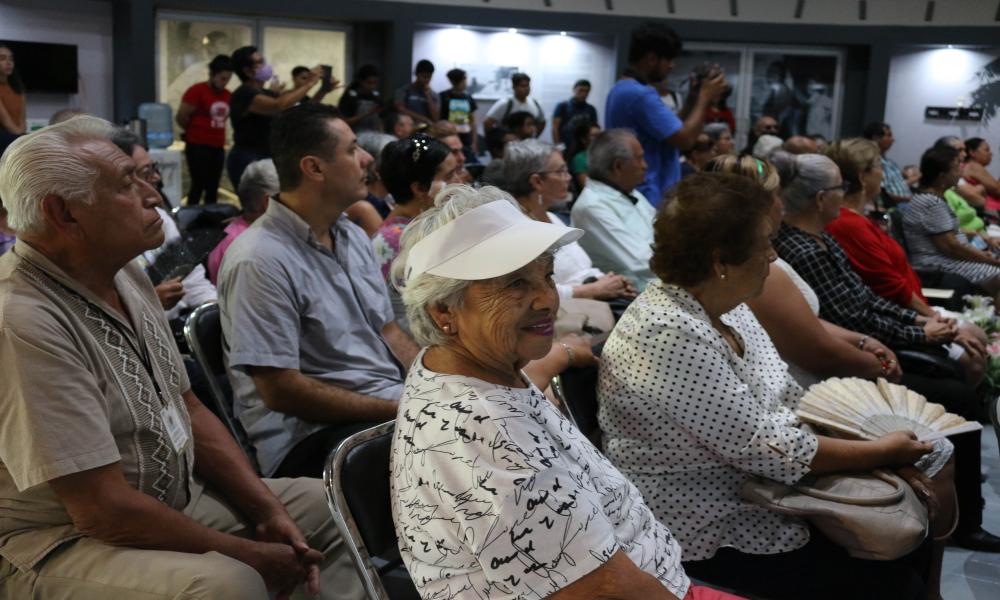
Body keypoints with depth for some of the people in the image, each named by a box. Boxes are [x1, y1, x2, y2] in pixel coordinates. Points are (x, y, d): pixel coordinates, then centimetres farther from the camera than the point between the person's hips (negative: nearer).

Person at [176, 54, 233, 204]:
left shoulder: (228, 95, 8)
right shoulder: (197, 91, -10)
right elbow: (181, 117, -7)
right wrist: (195, 132, 7)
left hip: (218, 147, 6)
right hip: (198, 146, -6)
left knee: (213, 187, 9)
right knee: (198, 185, -5)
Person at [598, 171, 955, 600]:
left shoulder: (723, 305, 0)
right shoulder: (671, 336, -28)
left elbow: (789, 402, 5)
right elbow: (768, 447, -25)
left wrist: (882, 454, -7)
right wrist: (882, 452, -13)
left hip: (763, 497, 8)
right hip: (712, 540, -8)